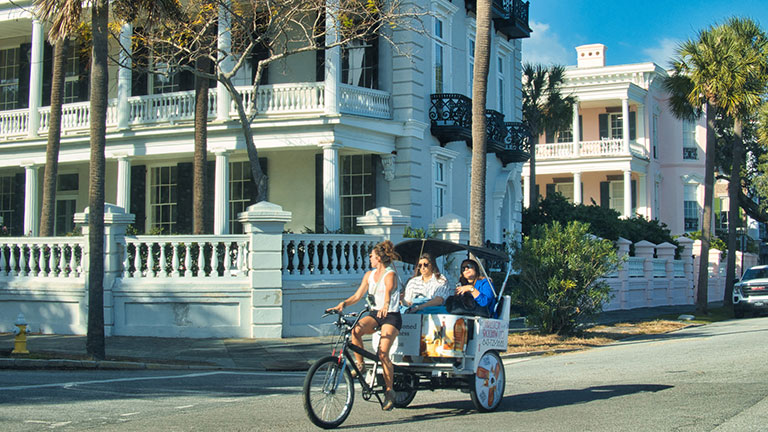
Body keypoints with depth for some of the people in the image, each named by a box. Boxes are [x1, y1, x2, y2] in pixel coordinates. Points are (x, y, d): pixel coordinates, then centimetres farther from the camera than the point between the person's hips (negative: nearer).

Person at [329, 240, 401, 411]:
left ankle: (389, 392, -7)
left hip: (390, 316, -6)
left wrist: (385, 306, -48)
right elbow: (358, 295, 8)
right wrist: (343, 304, -9)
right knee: (355, 330, -28)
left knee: (383, 353, -20)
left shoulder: (390, 275, -8)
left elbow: (388, 293, -27)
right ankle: (360, 365, -9)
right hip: (374, 314, 6)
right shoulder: (369, 275, 12)